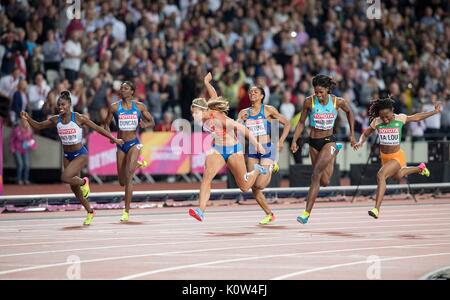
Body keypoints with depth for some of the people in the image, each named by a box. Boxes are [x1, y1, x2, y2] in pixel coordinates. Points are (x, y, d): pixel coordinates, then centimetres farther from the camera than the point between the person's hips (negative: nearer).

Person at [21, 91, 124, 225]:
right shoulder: (56, 120, -4)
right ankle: (90, 212, 29)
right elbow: (38, 126, 5)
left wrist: (114, 139, -6)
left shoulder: (78, 118, -16)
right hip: (67, 155, 6)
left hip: (80, 154, -6)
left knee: (65, 177, -26)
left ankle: (84, 182, 6)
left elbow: (98, 128, -9)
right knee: (74, 188, 11)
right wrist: (28, 119, -14)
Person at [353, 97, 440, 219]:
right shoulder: (376, 122, -12)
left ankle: (376, 209, -32)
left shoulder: (400, 119, -15)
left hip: (397, 157, -5)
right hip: (384, 157, 5)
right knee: (397, 176, 31)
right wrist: (360, 142, -18)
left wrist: (435, 112, 4)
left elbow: (416, 117, 3)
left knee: (381, 176, -28)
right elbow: (365, 134, 3)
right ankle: (420, 168, 62)